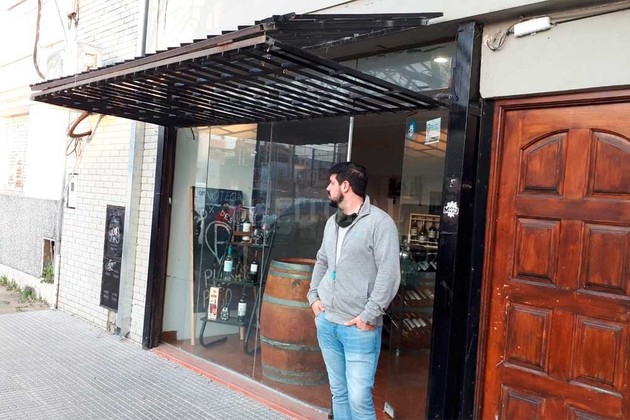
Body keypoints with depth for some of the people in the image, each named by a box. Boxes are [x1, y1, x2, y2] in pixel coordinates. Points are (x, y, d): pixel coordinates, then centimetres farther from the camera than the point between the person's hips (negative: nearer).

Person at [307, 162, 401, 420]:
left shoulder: (379, 222, -10)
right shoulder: (332, 222, 13)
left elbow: (389, 274, -15)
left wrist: (368, 316, -17)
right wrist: (313, 296, 11)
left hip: (359, 327, -7)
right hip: (326, 322, 7)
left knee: (359, 398, -6)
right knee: (338, 392, 15)